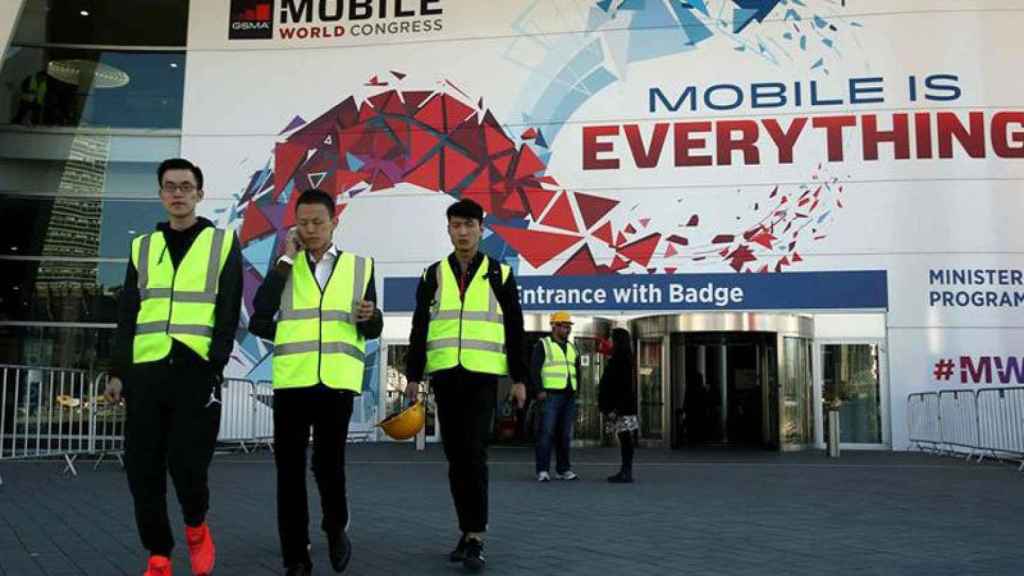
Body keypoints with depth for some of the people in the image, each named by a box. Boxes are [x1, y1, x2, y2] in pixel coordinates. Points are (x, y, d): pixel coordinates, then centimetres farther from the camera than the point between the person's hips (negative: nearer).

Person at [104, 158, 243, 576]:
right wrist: (119, 370, 7)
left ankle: (196, 526, 22)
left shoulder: (222, 243, 6)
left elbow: (228, 313, 0)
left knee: (187, 463, -9)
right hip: (145, 372, 4)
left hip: (196, 372, -3)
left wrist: (216, 365, -10)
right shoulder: (143, 247, 16)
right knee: (143, 468, 3)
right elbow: (127, 315, 15)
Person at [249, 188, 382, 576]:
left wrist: (369, 317, -16)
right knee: (290, 469, 2)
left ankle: (336, 529, 28)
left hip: (336, 381, -1)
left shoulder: (359, 266, 9)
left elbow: (372, 331, 7)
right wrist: (287, 259, -5)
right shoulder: (285, 265, 11)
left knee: (329, 464, -2)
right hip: (291, 381, 1)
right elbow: (260, 314, -8)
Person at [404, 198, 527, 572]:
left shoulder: (500, 274, 5)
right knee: (456, 457, 7)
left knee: (474, 454, -12)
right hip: (444, 376, 3)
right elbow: (419, 330, 9)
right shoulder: (433, 276, 10)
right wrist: (413, 376, 3)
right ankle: (469, 532, 17)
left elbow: (514, 330, 4)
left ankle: (476, 537, -7)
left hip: (482, 377, -3)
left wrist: (519, 379, 0)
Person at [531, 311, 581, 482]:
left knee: (565, 434, 8)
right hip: (551, 395, -6)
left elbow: (577, 371, 25)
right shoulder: (543, 344, 0)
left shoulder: (572, 348, 19)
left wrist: (575, 390, 12)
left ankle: (563, 469, 15)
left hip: (569, 397, 6)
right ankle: (543, 470, -7)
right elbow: (534, 369, -7)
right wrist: (539, 390, -14)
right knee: (547, 433, -9)